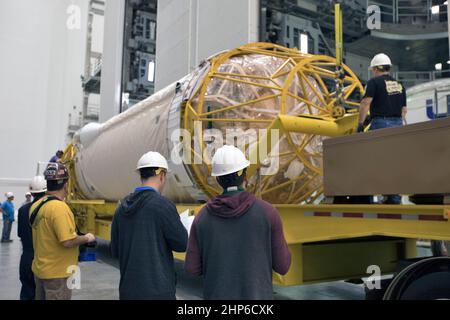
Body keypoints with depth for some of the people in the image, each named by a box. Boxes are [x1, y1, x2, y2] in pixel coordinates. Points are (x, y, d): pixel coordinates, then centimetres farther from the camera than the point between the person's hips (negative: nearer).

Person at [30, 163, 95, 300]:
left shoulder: (36, 205, 2)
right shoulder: (59, 207, -23)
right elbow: (68, 242, -26)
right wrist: (87, 238, -10)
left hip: (40, 269, 8)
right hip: (57, 273, -8)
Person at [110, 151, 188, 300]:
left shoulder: (122, 208, 4)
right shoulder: (162, 205, -14)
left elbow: (115, 251, 10)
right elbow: (182, 244, -7)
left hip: (128, 289, 6)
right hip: (157, 289, -6)